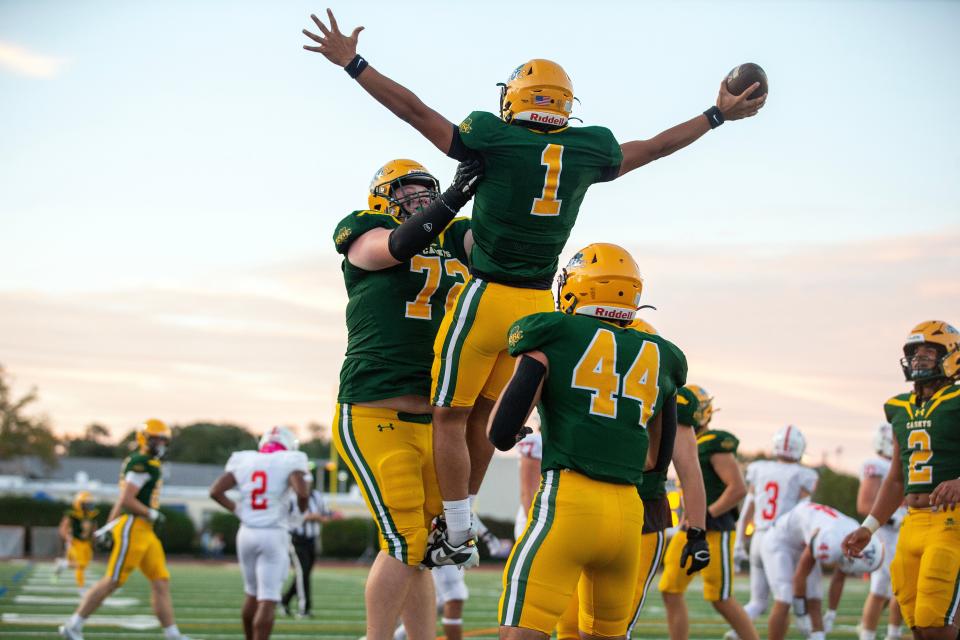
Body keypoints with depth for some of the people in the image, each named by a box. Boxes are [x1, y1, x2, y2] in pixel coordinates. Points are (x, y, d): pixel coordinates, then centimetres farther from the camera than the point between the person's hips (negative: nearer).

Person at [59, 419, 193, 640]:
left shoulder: (152, 465, 18)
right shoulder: (142, 464, -13)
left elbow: (122, 500, 23)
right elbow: (126, 500, -21)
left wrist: (110, 525, 26)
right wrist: (152, 514, -13)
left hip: (145, 531, 10)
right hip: (133, 527, -10)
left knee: (161, 582, 7)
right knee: (112, 582, -6)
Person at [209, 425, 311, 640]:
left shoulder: (243, 461, 7)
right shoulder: (289, 462, -5)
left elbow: (215, 491, 2)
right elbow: (302, 492, -20)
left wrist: (237, 510, 13)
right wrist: (301, 511, 1)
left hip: (247, 533, 5)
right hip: (273, 534, -5)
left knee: (252, 593, 21)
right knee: (268, 600, -5)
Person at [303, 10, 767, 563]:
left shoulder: (495, 139, -11)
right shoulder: (589, 150, 2)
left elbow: (415, 110, -8)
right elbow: (655, 146, 17)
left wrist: (352, 63, -2)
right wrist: (718, 116, 31)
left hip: (487, 298, -6)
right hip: (538, 304, 6)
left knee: (450, 416, 5)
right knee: (480, 415, 19)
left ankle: (456, 534, 5)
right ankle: (459, 525, 26)